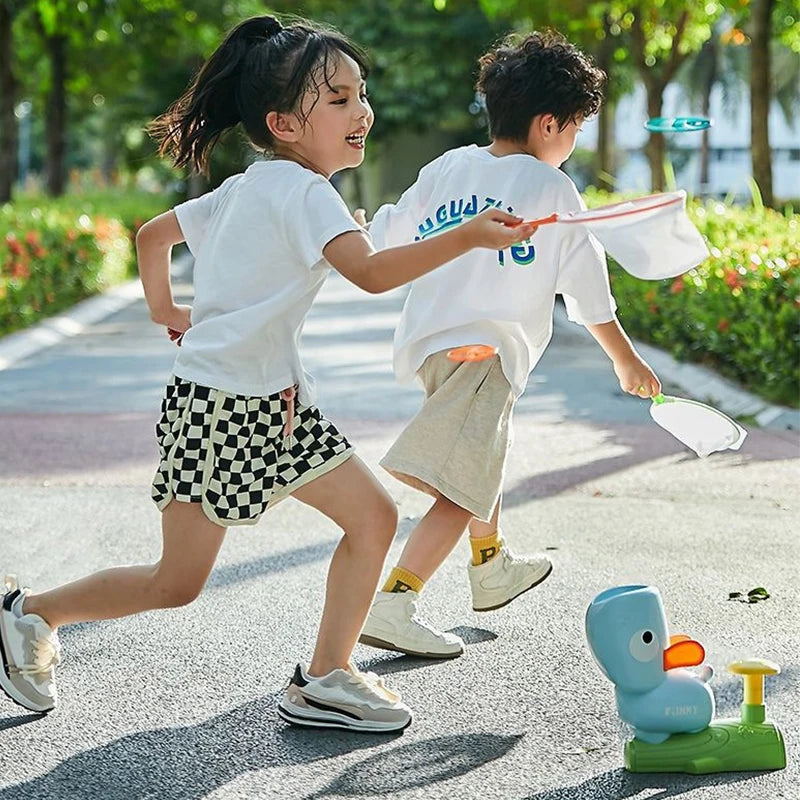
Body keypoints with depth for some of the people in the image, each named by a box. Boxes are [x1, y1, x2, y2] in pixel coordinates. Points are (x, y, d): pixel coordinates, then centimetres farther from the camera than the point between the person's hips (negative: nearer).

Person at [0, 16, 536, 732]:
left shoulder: (243, 189, 12)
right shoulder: (302, 191, -17)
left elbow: (153, 233, 22)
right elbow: (371, 271, -33)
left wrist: (165, 310, 26)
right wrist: (467, 237, -37)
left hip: (275, 404, 10)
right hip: (218, 408, -10)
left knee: (374, 516, 1)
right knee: (177, 582, 2)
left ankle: (325, 679, 7)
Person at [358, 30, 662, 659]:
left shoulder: (445, 168, 9)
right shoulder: (552, 188, -4)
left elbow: (383, 243, 15)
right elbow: (590, 297, 3)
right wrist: (628, 362, 15)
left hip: (427, 341, 8)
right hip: (486, 350, -8)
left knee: (486, 457, 30)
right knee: (462, 495, -11)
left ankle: (493, 568, 49)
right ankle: (390, 605, -21)